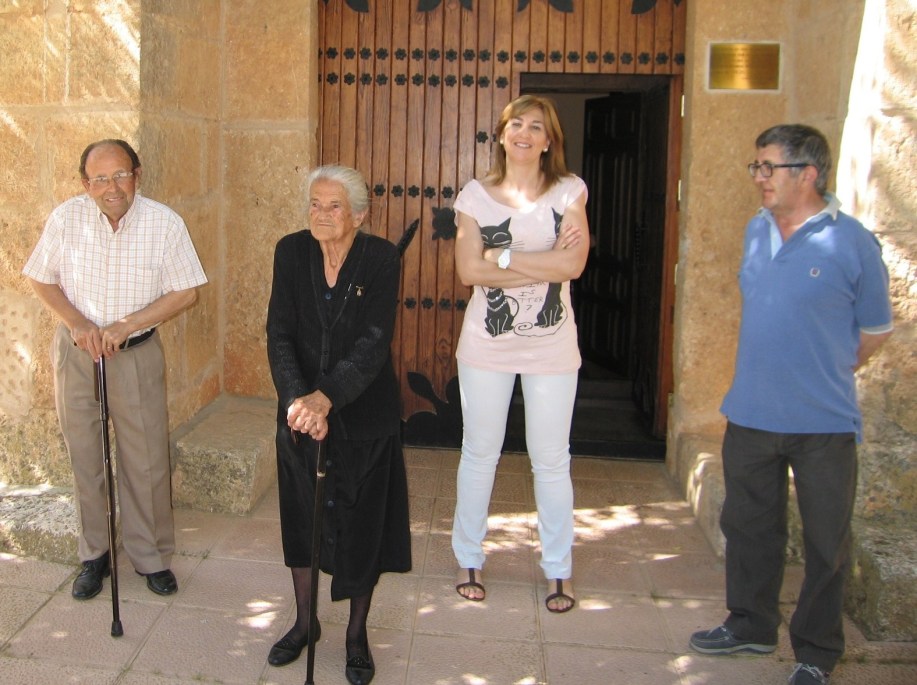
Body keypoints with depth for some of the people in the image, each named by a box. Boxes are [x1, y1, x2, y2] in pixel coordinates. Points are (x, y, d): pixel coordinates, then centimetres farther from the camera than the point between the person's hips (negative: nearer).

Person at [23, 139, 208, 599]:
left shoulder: (165, 223, -11)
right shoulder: (66, 218, -7)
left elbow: (186, 293, -9)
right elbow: (41, 279, 3)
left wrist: (123, 326, -16)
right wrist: (77, 323, -13)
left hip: (137, 354, -1)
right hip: (76, 353, 2)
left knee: (146, 461, 4)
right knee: (84, 457, 11)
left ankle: (151, 556, 22)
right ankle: (94, 555, 28)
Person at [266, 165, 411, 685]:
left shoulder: (382, 259, -14)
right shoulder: (292, 252, -5)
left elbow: (373, 344, -20)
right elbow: (280, 335, -10)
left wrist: (325, 397, -32)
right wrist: (297, 399, -25)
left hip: (364, 414, -3)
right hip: (300, 412, 3)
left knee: (361, 524, 8)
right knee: (302, 518, 15)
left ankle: (358, 633, 28)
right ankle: (305, 622, 36)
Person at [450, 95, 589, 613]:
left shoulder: (568, 192, -1)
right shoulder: (476, 195, 1)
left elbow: (573, 264, -15)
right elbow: (469, 270, -12)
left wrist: (502, 257, -14)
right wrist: (544, 264, -15)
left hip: (551, 345, -1)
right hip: (487, 343, 1)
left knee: (551, 460, 7)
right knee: (479, 454, 11)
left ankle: (559, 570, 22)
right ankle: (469, 560, 27)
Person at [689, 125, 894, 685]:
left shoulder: (852, 243, -13)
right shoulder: (758, 229, 5)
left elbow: (876, 330, 0)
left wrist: (827, 374, 10)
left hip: (824, 423, -5)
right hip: (751, 414, 6)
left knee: (827, 542, 8)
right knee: (748, 526, 17)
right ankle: (752, 625, 36)